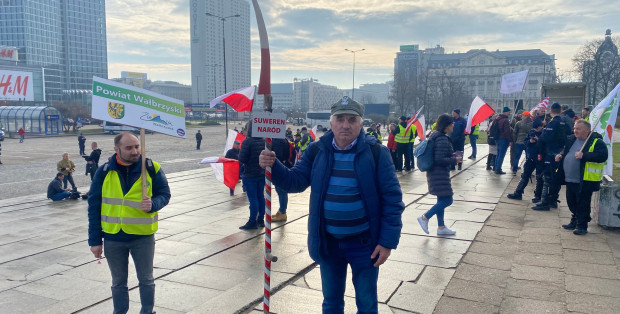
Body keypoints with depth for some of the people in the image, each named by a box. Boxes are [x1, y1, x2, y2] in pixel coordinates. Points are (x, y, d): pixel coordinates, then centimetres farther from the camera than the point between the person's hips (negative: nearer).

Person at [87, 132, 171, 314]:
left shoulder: (151, 168, -6)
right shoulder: (104, 172, -3)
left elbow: (164, 194, 1)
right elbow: (94, 207, 1)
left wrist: (153, 204, -23)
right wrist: (94, 240, -1)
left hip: (143, 236, -1)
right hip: (113, 238, 1)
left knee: (146, 280, 13)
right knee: (118, 283, 16)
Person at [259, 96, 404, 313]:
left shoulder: (375, 152, -12)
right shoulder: (317, 151, -2)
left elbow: (392, 198, -11)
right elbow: (296, 181, 0)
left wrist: (387, 241, -14)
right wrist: (273, 166, -19)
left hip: (364, 243, -3)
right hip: (327, 242, 3)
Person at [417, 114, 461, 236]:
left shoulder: (435, 135, 11)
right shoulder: (442, 139, -20)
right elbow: (439, 159, -24)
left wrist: (451, 155, 13)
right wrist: (454, 160, -12)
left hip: (434, 173, 11)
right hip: (440, 174, -11)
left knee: (442, 200, 16)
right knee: (447, 200, -4)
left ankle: (441, 227, 23)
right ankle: (424, 218, 1)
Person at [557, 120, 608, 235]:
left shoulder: (596, 142, -9)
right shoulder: (572, 140, 12)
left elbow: (602, 156, -22)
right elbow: (566, 151, 28)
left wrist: (584, 156, -30)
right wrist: (561, 156, 7)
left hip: (584, 181, -7)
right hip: (570, 180, 7)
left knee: (583, 205, 1)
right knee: (572, 203, 18)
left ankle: (582, 226, 12)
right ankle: (574, 222, 34)